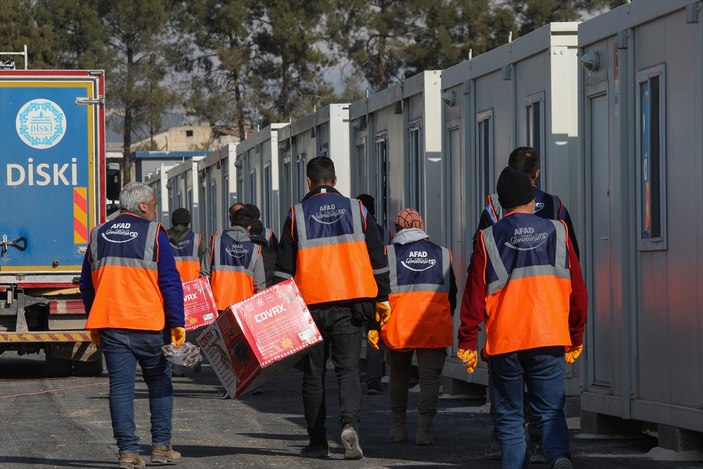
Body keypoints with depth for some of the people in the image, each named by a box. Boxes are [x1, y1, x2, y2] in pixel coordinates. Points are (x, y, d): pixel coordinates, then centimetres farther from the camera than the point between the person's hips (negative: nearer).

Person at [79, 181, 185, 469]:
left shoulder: (98, 236, 11)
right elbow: (170, 282, -7)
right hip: (149, 326, -3)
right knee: (159, 383, 12)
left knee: (120, 386, 2)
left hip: (111, 326, 3)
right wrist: (177, 323, -4)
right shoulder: (153, 233, -2)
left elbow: (86, 284, 17)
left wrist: (94, 324, 26)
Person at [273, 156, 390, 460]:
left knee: (313, 374, 9)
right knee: (348, 369, 1)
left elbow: (284, 267, 0)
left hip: (311, 304, -1)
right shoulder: (356, 210, 5)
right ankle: (350, 423, -24)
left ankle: (317, 442, 11)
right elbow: (378, 259, 8)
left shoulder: (297, 215, 1)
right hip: (349, 304, 1)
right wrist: (382, 298, 15)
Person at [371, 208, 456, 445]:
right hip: (435, 328, 1)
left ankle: (398, 427, 22)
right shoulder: (442, 254, 13)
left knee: (398, 375, 18)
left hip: (398, 327, 0)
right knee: (430, 378, 1)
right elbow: (452, 295, 17)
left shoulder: (389, 254, 4)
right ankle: (424, 429, -11)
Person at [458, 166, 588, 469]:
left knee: (509, 418, 8)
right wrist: (575, 338, 18)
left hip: (504, 342, -1)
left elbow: (474, 296, -1)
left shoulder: (488, 239, -1)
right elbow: (577, 290, 8)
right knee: (550, 411, 5)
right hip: (549, 341, 1)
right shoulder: (557, 232, 4)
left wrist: (467, 343, 6)